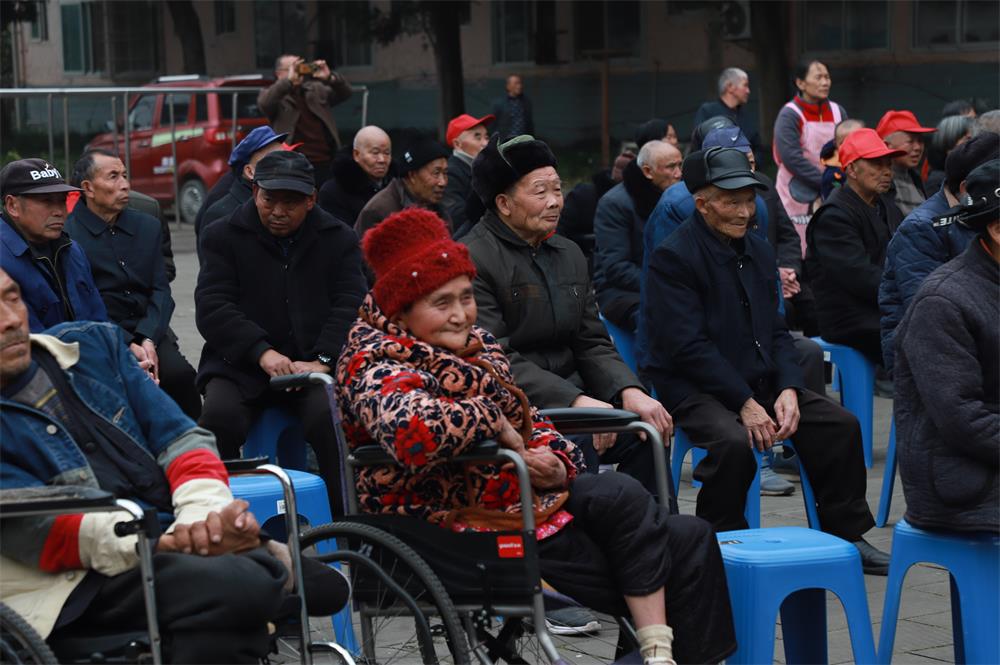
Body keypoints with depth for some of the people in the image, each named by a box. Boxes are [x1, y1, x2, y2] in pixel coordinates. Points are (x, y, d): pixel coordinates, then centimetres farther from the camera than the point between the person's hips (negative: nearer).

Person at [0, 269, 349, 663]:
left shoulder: (89, 344, 16)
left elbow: (177, 436, 12)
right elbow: (36, 527, -13)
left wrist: (206, 510, -9)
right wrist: (163, 543, -25)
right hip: (83, 583, -8)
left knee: (325, 584, -10)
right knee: (241, 588, -34)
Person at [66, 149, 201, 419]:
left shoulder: (148, 226, 13)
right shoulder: (67, 234, -4)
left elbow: (161, 290, 7)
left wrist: (147, 340, -12)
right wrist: (128, 347, -18)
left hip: (148, 332, 4)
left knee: (180, 374, -25)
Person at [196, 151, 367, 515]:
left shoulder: (339, 239, 11)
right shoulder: (225, 236, 8)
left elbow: (350, 306, 1)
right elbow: (212, 308, -3)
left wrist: (322, 361, -16)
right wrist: (263, 353, -18)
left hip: (316, 365, 0)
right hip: (240, 365, 0)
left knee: (331, 417, -31)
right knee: (219, 417, -30)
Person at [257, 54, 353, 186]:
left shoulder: (317, 90, 16)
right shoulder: (274, 95, 5)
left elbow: (345, 93, 9)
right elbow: (264, 103, -18)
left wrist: (330, 77, -10)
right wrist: (289, 80, -22)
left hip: (326, 164, 4)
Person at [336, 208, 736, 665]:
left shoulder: (474, 344, 14)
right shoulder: (378, 368, -14)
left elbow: (528, 421, 20)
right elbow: (413, 432, -38)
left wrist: (556, 463, -4)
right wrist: (491, 421, -21)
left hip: (524, 497, 9)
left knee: (689, 539, -2)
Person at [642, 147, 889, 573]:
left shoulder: (758, 251, 14)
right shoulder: (673, 257, -12)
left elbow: (776, 331, 13)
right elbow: (688, 346, -19)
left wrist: (787, 389, -6)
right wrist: (744, 403, -22)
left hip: (760, 382, 8)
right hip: (695, 388, -8)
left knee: (842, 425, -5)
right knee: (734, 441, -35)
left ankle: (845, 536, 8)